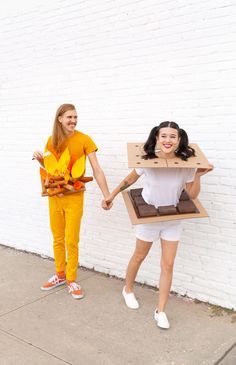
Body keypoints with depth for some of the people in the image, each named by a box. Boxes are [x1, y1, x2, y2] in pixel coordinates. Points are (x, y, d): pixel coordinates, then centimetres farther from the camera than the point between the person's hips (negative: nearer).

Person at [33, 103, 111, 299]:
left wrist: (107, 195, -20)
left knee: (71, 240, 0)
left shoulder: (84, 140, -10)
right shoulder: (52, 140, 3)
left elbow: (97, 169, -14)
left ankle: (72, 280, 17)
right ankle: (60, 275, 31)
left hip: (74, 197, -4)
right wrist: (40, 159, -7)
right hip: (54, 196, 4)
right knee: (57, 238, 14)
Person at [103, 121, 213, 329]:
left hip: (173, 220, 1)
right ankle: (128, 290, 43)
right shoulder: (148, 160, -20)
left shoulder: (186, 163, -16)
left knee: (168, 265, 2)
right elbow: (130, 180, -2)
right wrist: (112, 195, 6)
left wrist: (198, 176, -22)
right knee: (139, 257, 16)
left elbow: (192, 196, -7)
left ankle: (161, 311, 17)